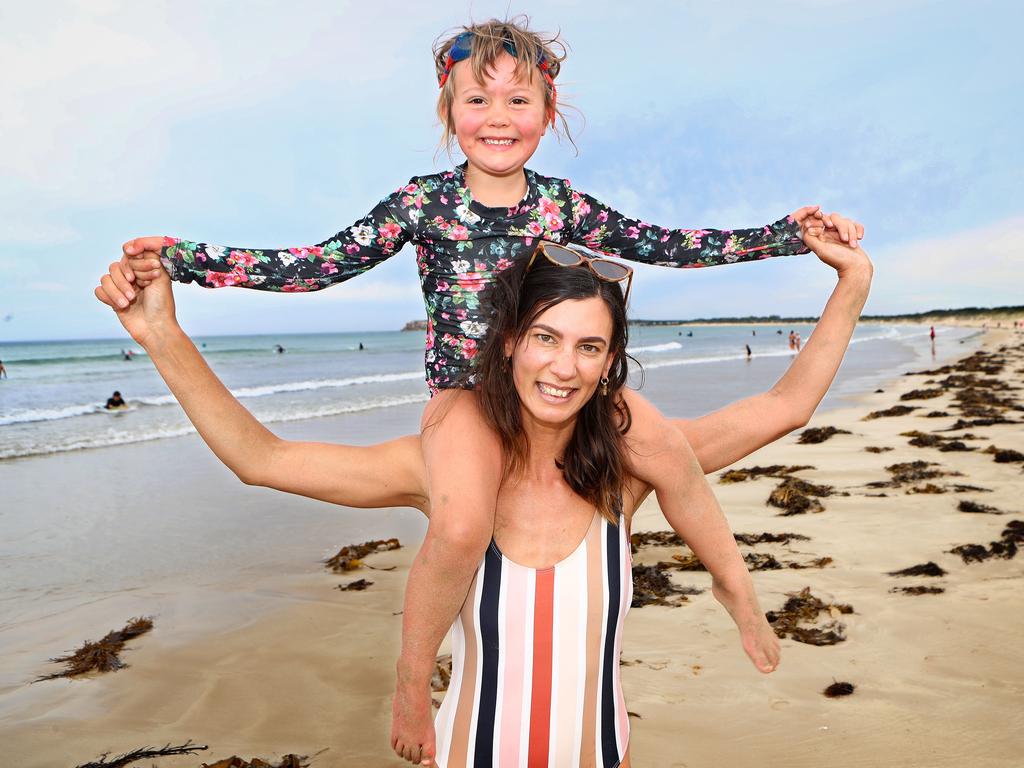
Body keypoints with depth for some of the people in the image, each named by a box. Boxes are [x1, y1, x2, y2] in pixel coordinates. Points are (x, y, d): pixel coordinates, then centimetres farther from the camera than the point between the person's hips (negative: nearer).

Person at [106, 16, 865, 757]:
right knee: (461, 525, -32)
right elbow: (319, 263, -8)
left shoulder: (561, 204, 3)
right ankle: (413, 679, -3)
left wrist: (789, 234, 7)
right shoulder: (424, 202, -3)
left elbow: (665, 245, 8)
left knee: (664, 443, -22)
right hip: (465, 389, -3)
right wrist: (178, 259, -16)